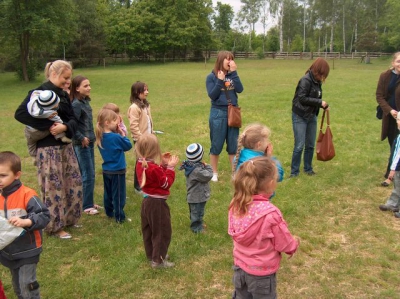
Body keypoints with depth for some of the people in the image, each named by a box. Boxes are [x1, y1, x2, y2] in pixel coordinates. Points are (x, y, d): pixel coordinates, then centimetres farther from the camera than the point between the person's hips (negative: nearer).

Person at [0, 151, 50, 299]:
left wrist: (25, 222, -35)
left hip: (27, 251, -7)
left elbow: (44, 216, -23)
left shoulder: (27, 195, -20)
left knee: (27, 286, -1)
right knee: (18, 287, 21)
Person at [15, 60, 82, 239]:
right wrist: (47, 126, -22)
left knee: (74, 182, 12)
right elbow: (20, 114, -20)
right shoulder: (39, 92, -10)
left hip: (66, 145, 8)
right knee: (53, 186, 0)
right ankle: (55, 226, 14)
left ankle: (68, 219, 29)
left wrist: (65, 127, -16)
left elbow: (73, 120, 7)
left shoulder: (64, 95, 12)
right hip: (48, 148, -8)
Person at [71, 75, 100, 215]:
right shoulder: (76, 104, -17)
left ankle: (89, 202, 26)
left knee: (90, 174, 15)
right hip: (81, 144, -8)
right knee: (88, 175, -2)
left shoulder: (86, 101, 9)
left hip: (89, 142, 8)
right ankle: (86, 206, 10)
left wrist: (91, 137, 9)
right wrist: (81, 138, -15)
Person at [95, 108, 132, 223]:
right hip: (117, 171, -7)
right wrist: (122, 134, -5)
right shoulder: (116, 137, -22)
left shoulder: (100, 137, 0)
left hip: (106, 170, 8)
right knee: (119, 195, 2)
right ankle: (120, 217, 9)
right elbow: (128, 146, -10)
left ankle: (109, 213, 32)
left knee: (108, 193, 19)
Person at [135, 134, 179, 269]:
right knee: (162, 232, 5)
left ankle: (151, 255, 37)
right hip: (157, 203, -9)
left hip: (147, 201, 9)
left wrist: (164, 164, 2)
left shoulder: (140, 164, 0)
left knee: (148, 230, 21)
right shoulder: (154, 168, -27)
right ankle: (158, 260, 14)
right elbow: (166, 183, -17)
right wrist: (170, 167, -12)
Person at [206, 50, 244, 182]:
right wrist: (220, 81, -20)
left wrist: (234, 72, -13)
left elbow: (240, 89, -10)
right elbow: (212, 95, -12)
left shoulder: (232, 75, 5)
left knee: (233, 145, 10)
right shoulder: (212, 77, -6)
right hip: (218, 114, -3)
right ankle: (214, 173, 19)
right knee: (216, 145, 5)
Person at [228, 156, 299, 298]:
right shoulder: (270, 213, -30)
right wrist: (294, 244, 7)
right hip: (261, 273, -5)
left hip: (240, 267, 5)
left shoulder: (236, 204, -13)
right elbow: (285, 244, -16)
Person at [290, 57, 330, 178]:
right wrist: (319, 102, -19)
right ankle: (294, 171, 6)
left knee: (310, 145, 12)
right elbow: (302, 98, -23)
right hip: (300, 117, -8)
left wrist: (324, 105, -1)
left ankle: (308, 168, 26)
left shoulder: (317, 81, 7)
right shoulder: (306, 80, -17)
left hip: (312, 117, 8)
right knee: (299, 146, -5)